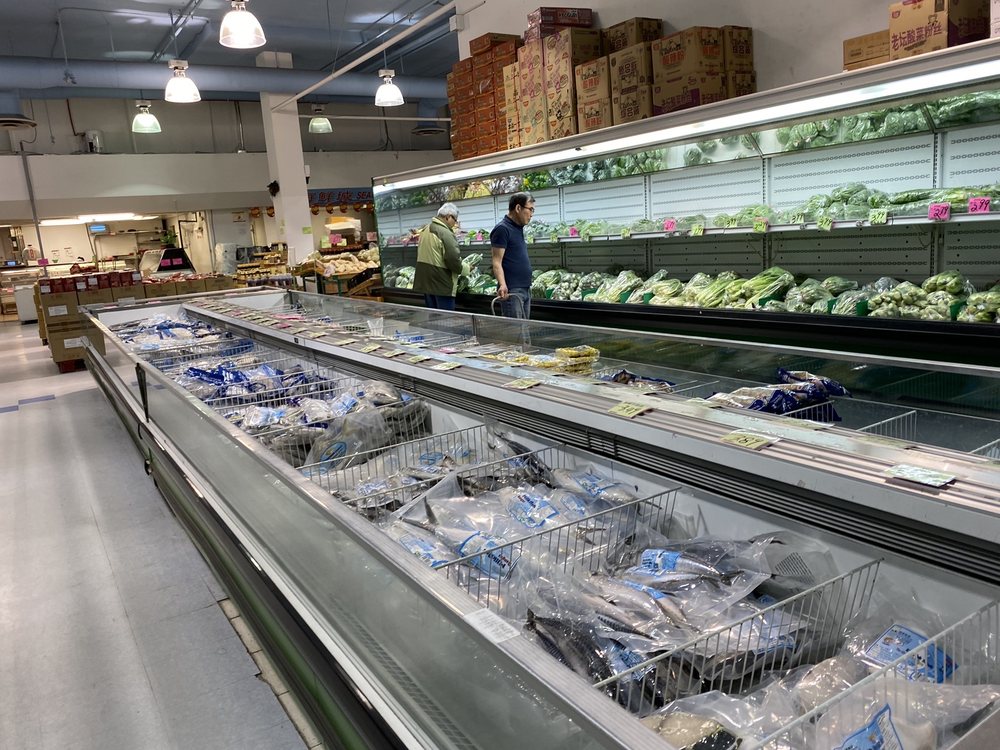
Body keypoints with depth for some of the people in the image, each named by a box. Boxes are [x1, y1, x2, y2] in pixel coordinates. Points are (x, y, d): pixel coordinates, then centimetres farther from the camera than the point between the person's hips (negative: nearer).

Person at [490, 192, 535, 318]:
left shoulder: (519, 228, 16)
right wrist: (502, 284, -30)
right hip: (512, 291, -9)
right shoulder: (502, 229, -11)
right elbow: (497, 262, -16)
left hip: (525, 289, 9)